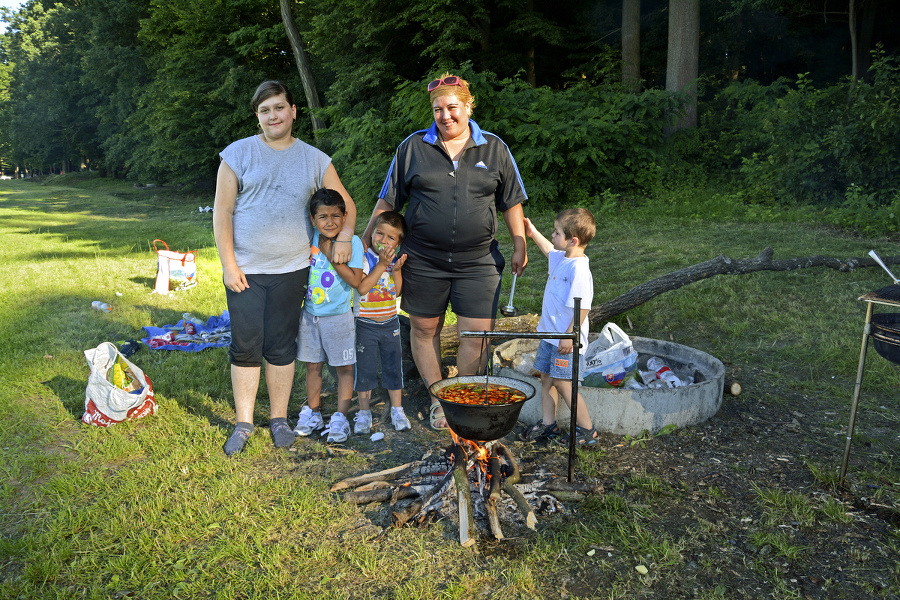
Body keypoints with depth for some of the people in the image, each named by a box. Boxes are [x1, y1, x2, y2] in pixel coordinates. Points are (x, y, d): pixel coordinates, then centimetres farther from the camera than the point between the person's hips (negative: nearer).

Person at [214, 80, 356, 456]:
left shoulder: (315, 160, 6)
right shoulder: (238, 154, 0)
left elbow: (345, 203, 14)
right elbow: (222, 212, -2)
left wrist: (345, 235, -5)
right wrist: (229, 265, -8)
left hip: (291, 270, 1)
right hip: (245, 270, -1)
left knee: (281, 347, 9)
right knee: (245, 347, 3)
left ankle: (279, 418, 24)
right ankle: (243, 423, 18)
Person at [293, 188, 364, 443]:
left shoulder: (352, 242, -12)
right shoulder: (309, 240, -1)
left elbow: (354, 279, -21)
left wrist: (331, 255, -22)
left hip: (338, 316, -4)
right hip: (310, 314, 4)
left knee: (344, 367, 4)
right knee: (313, 365, 14)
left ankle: (340, 418, 15)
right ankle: (313, 413, 30)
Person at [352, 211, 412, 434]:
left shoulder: (396, 259, 1)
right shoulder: (364, 258, -12)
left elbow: (398, 290, -2)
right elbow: (362, 288, -23)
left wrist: (397, 269, -17)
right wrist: (382, 264, -25)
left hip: (390, 323, 4)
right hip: (365, 325, -4)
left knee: (394, 366, 11)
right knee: (364, 368, 5)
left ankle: (397, 410, 24)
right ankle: (364, 412, 19)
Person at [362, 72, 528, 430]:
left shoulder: (494, 148, 6)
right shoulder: (412, 148, 4)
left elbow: (511, 202, 11)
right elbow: (388, 201, 8)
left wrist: (520, 246, 7)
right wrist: (365, 241, 6)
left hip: (477, 261, 0)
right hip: (423, 261, 0)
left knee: (478, 333, -2)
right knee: (424, 329, 8)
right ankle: (437, 399, 26)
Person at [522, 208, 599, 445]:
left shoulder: (579, 269, -23)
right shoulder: (561, 259, 6)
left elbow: (583, 308, -25)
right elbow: (550, 251, 33)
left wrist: (569, 336, -24)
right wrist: (533, 233, 32)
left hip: (566, 340, -9)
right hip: (550, 335, 9)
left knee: (563, 384, -3)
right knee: (546, 379, 15)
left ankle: (587, 430, 11)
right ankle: (548, 423, 30)